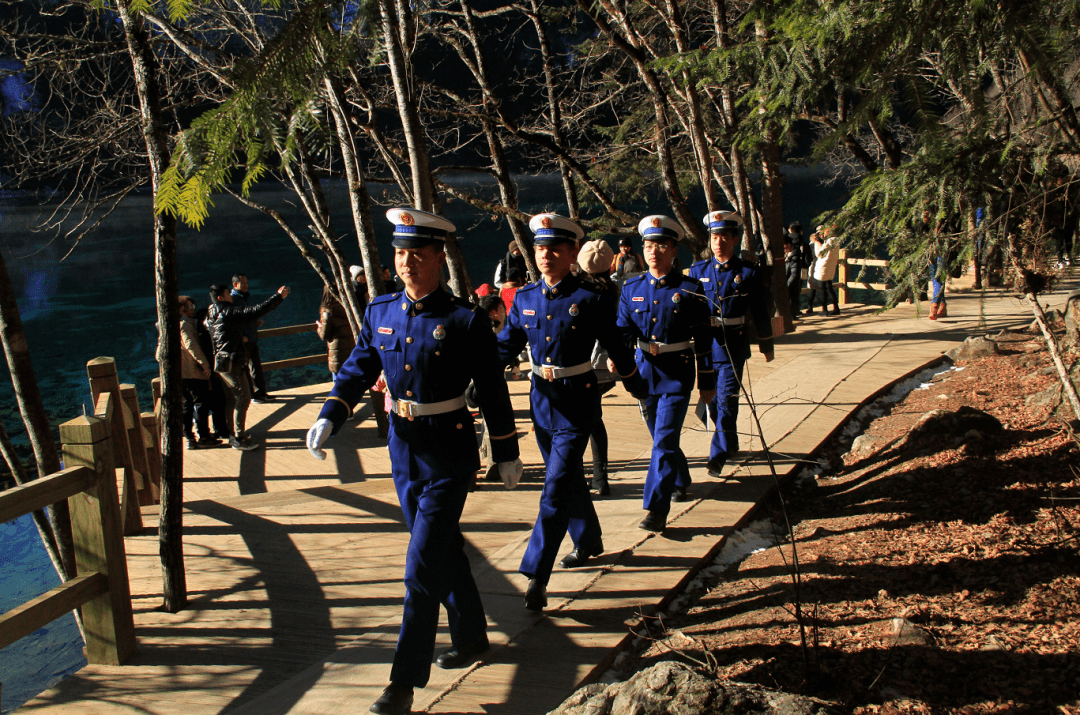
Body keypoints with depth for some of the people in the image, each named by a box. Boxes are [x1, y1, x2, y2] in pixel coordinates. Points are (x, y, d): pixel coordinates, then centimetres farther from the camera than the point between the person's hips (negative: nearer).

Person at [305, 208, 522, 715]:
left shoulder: (465, 321, -12)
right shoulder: (380, 312, 3)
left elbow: (492, 392, -6)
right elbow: (358, 370, 6)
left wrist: (507, 455, 0)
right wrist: (329, 418, -11)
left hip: (449, 456, -6)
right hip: (404, 450, 6)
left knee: (422, 567, -7)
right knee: (444, 553, 20)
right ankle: (471, 636, 39)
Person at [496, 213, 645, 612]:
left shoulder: (590, 300, -10)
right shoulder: (525, 299, 3)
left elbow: (616, 349, 0)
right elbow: (505, 346, 6)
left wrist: (638, 389, 11)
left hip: (576, 403, -5)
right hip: (541, 400, 5)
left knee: (557, 489, -9)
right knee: (568, 478, 20)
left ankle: (537, 576, -8)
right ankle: (589, 541, 42)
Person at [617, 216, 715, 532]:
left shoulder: (689, 290, -6)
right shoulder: (632, 288, 3)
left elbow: (702, 339, -2)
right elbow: (623, 330, 1)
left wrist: (707, 382, -1)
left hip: (677, 375, -4)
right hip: (645, 373, 4)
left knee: (664, 441, -12)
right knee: (661, 438, 18)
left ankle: (657, 509, -10)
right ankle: (681, 482, 43)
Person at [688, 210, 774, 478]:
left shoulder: (748, 273, -3)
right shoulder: (698, 270, 3)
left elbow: (760, 312, 4)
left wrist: (767, 345, 10)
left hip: (733, 346, -3)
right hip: (704, 344, 3)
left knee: (726, 400, -7)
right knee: (711, 399, 14)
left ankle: (718, 456, -1)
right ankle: (730, 443, 35)